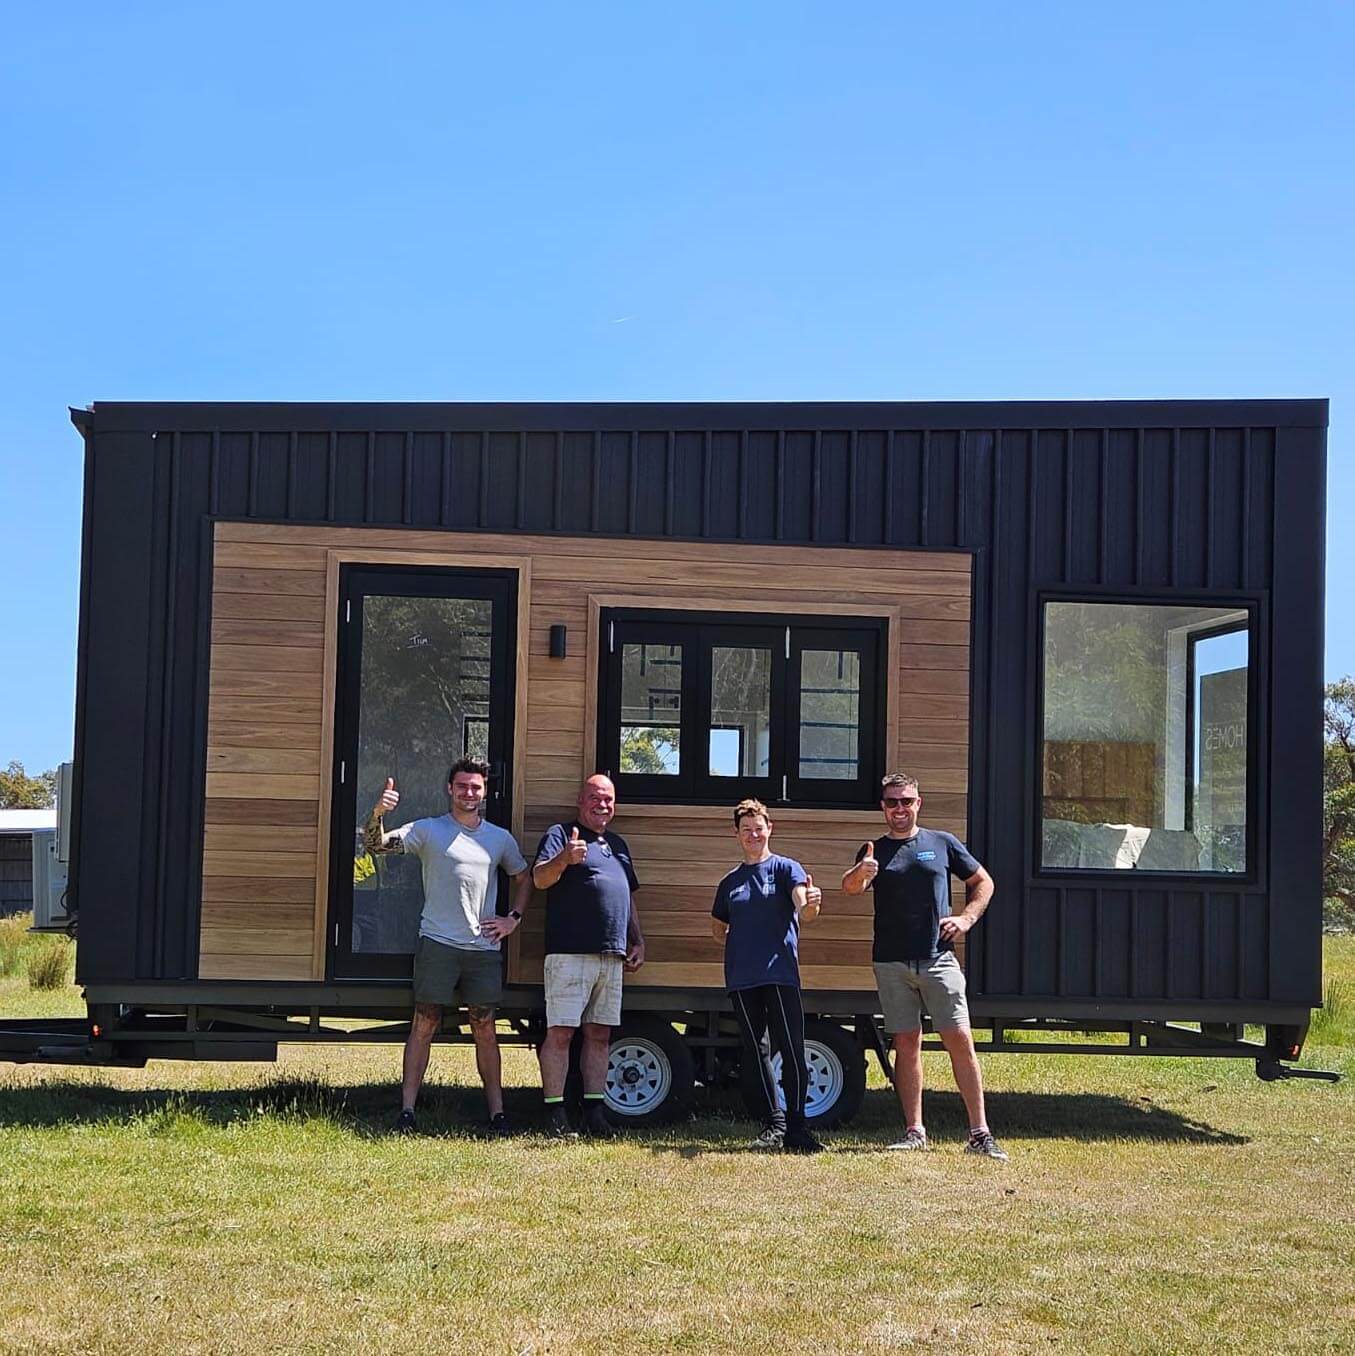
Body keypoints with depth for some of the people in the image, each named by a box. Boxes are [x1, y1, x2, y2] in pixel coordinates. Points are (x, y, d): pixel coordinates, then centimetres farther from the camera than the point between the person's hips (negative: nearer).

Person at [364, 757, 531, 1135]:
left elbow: (524, 878, 26)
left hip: (484, 948, 3)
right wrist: (378, 814, -28)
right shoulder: (428, 830, 1)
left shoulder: (500, 839, 12)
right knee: (424, 1025, -1)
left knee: (484, 1028, 8)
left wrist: (514, 919, 13)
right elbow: (375, 844, -8)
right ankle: (407, 1110, 2)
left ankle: (497, 1111, 13)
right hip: (438, 944, -3)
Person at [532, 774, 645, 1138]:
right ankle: (555, 1112, -3)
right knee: (560, 1032, -7)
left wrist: (638, 941, 19)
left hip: (611, 955, 7)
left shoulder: (617, 844, 22)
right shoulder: (561, 834, 0)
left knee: (600, 1035, 9)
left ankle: (595, 1110, 14)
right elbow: (540, 879, -16)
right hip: (570, 953, -7)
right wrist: (564, 858, -36)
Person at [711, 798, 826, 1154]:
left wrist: (812, 903, -38)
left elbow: (804, 911, -14)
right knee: (756, 1052, 6)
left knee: (792, 1050, -9)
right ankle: (773, 1125, 13)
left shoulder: (786, 869, 2)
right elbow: (718, 928, 28)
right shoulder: (729, 883, 16)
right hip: (741, 979, 5)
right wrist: (739, 945, 8)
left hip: (780, 974, -5)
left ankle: (795, 1128, -7)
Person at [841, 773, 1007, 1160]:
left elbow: (983, 882, 17)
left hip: (938, 958, -1)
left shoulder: (943, 844, 9)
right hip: (891, 963, 1)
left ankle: (979, 1133, -3)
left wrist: (966, 918, 0)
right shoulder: (875, 851, 8)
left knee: (960, 1040, -7)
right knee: (906, 1043, 4)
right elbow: (850, 887, -12)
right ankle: (914, 1131, 12)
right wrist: (861, 873, -36)